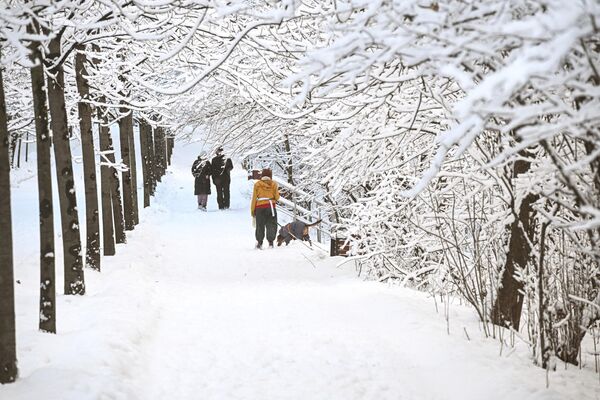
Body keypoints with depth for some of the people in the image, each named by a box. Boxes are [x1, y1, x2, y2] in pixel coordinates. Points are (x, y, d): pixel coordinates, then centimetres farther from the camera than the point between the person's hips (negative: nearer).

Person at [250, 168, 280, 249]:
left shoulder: (257, 184, 2)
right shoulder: (274, 184, 3)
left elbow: (254, 198, 3)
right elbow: (277, 197, 5)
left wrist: (252, 210, 9)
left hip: (260, 207, 0)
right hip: (271, 206, 0)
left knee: (260, 226, 9)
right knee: (271, 225, 7)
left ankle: (259, 242, 6)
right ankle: (270, 242, -1)